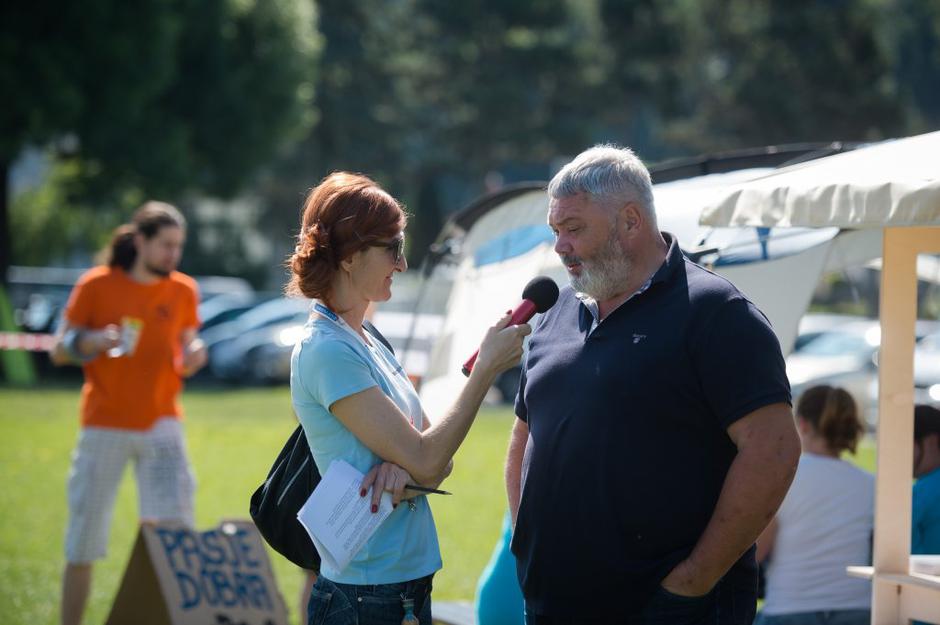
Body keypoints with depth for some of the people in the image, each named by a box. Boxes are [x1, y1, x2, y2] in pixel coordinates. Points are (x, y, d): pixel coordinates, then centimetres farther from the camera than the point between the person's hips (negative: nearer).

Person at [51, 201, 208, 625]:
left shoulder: (183, 291, 6)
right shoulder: (96, 285, -3)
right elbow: (58, 351, 1)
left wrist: (192, 358, -8)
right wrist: (89, 342, -20)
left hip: (162, 424, 2)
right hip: (104, 426, -2)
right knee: (84, 541, 2)